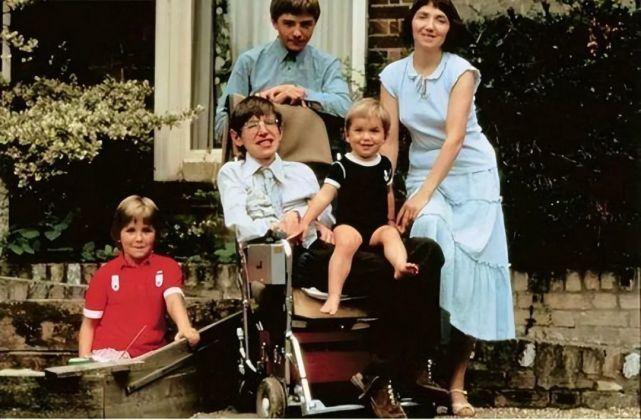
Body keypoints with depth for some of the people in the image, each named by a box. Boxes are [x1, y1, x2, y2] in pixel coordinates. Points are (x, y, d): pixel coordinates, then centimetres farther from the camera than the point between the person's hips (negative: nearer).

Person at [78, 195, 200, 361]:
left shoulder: (167, 267, 7)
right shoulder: (105, 274, 6)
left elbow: (174, 299, -12)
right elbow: (89, 324, 10)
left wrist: (185, 329, -33)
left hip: (150, 357, 1)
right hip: (107, 356, -1)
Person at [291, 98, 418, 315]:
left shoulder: (384, 165, 12)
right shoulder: (342, 167, -2)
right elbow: (324, 195, -10)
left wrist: (391, 220, 32)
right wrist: (305, 221, -19)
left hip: (378, 225, 4)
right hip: (348, 224, -4)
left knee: (391, 235, -27)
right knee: (346, 241, -32)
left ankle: (400, 266, -57)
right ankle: (333, 297, -39)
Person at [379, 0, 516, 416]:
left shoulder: (461, 71, -12)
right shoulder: (393, 76, -1)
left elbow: (454, 138, -20)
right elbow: (389, 141, -2)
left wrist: (423, 195, -28)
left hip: (471, 177, -2)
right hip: (423, 174, 2)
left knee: (467, 271, -5)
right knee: (429, 230, -27)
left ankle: (457, 382, 2)